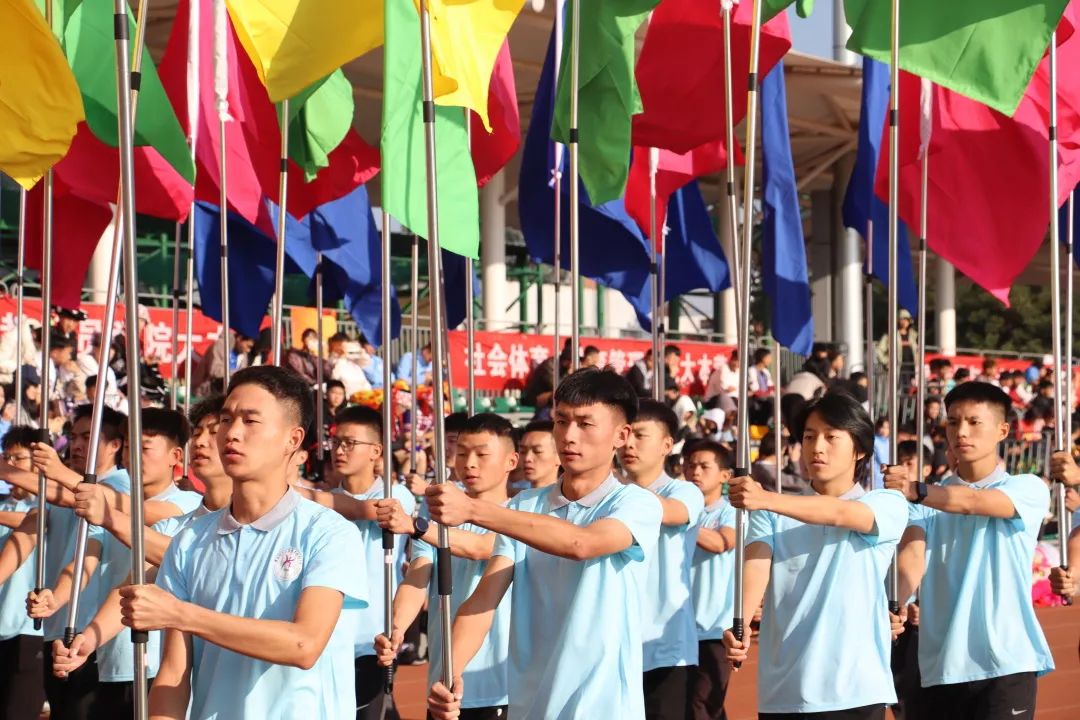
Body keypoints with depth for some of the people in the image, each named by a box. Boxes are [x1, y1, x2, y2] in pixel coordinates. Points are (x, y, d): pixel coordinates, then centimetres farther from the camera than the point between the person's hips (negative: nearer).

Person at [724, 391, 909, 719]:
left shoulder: (887, 506, 2)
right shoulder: (775, 516, 11)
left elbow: (840, 514, -19)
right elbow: (756, 564, -7)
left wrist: (767, 499, -36)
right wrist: (741, 622, -28)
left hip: (854, 690, -3)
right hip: (782, 692, 3)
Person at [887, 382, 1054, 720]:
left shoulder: (1029, 490, 3)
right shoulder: (928, 502, 12)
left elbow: (973, 502, -17)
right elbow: (913, 559, -6)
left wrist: (916, 490, -26)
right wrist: (892, 605, -25)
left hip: (1005, 662, -4)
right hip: (941, 666, 4)